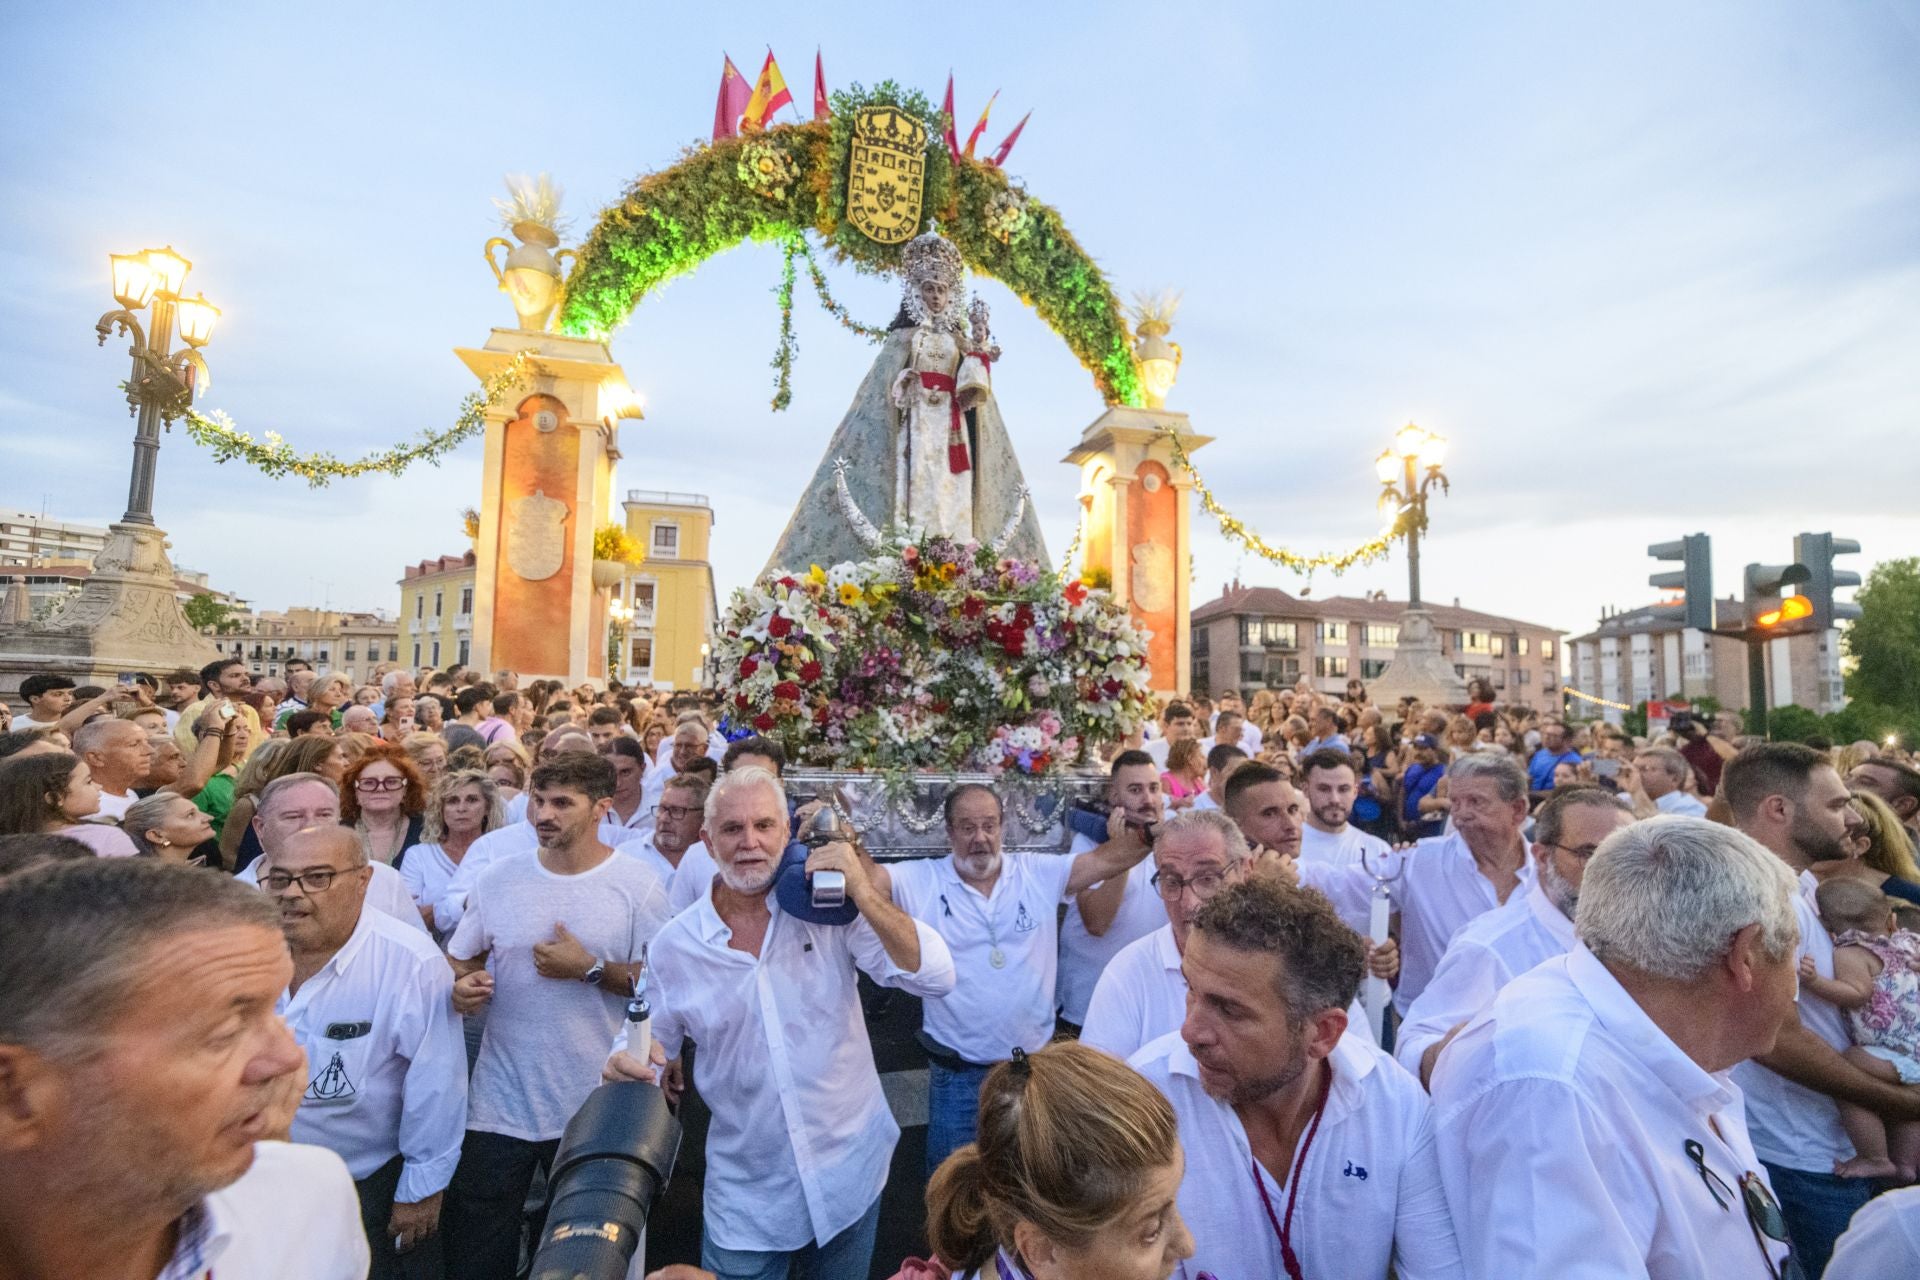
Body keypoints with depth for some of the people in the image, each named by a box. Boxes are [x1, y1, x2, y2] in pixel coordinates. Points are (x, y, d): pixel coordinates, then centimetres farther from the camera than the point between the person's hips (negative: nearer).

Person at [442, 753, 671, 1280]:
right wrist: (462, 985, -13)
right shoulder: (496, 880, -1)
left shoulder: (639, 888, -11)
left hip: (598, 1108, -2)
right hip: (499, 1103, 2)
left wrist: (590, 969, -20)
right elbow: (458, 960, 9)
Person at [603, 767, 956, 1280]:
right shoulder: (673, 947, -9)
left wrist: (863, 894, -31)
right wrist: (627, 1062, -19)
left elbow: (936, 977, -20)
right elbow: (644, 1041, 4)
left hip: (852, 1174, 0)